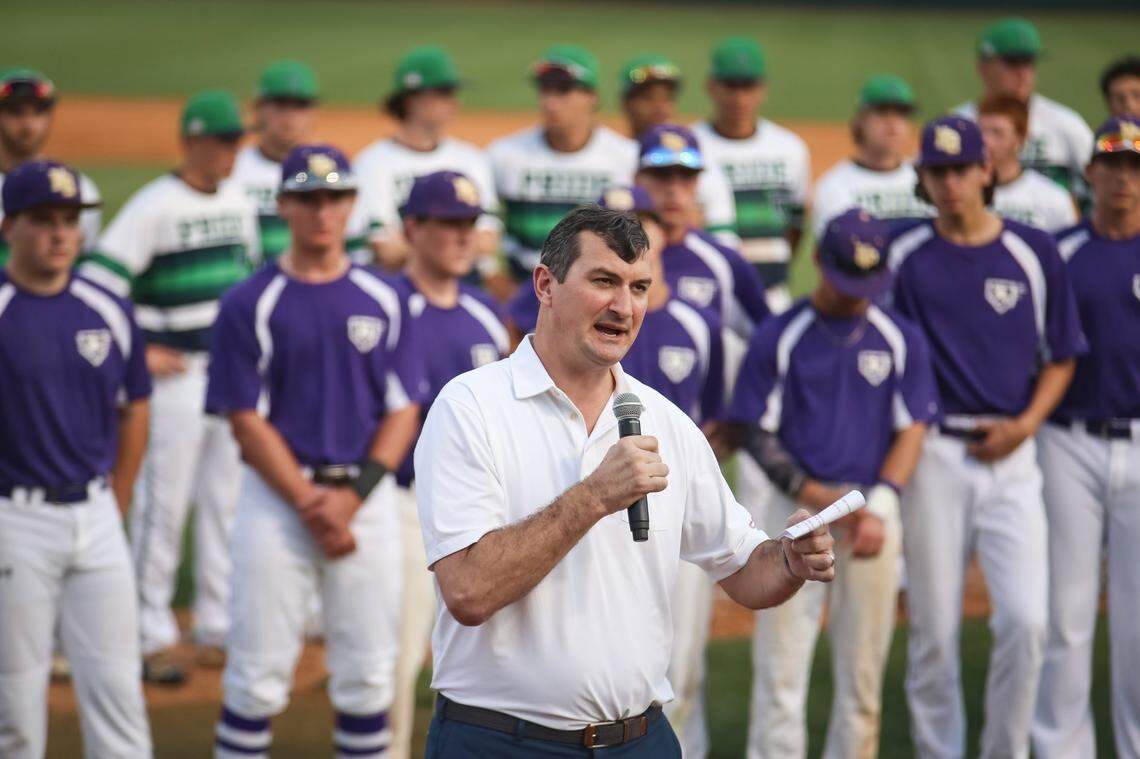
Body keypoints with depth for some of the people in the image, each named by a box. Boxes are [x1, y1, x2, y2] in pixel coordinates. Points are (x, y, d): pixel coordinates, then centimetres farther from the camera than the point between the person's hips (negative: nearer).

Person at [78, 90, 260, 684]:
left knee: (228, 501, 11)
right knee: (163, 504, -3)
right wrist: (139, 355, -14)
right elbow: (97, 282, -17)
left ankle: (218, 628, 20)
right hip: (177, 371, -7)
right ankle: (153, 636, 4)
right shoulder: (154, 206, -12)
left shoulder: (237, 201, 11)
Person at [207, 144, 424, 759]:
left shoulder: (382, 301, 8)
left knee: (367, 673, 5)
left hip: (367, 494, 3)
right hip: (277, 495, -3)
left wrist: (354, 495, -8)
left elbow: (403, 411, 5)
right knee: (258, 673, -3)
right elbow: (246, 420, -5)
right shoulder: (250, 304, -1)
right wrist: (310, 504, -12)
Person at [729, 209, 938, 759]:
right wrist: (815, 494, -13)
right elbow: (756, 433, 0)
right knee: (779, 667, -5)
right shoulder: (779, 337, 1)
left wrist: (878, 507, -10)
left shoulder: (902, 339, 7)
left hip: (874, 510, 2)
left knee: (863, 671, 3)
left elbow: (912, 429, 5)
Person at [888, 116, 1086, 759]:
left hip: (1011, 455, 0)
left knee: (1026, 620, -10)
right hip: (932, 456, 0)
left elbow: (1061, 356, 9)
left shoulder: (1034, 252, 4)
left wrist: (1026, 423, -5)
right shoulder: (904, 257, 2)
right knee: (935, 627, 2)